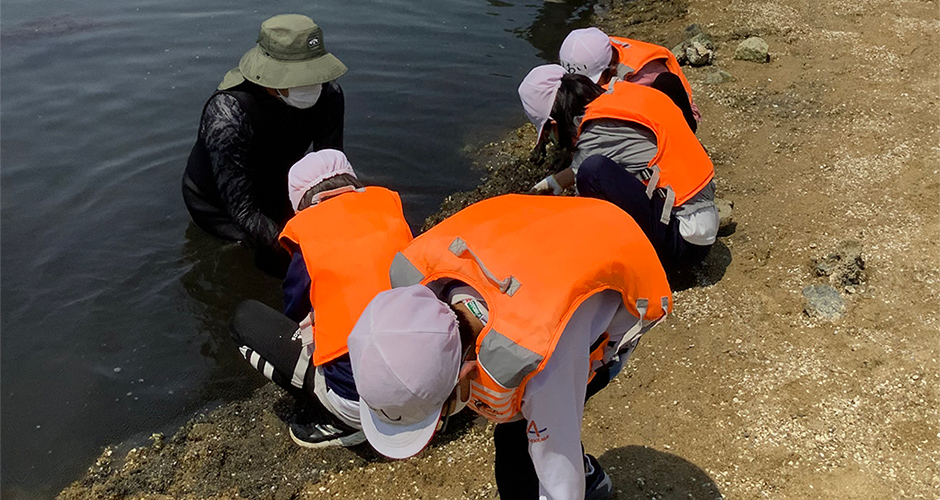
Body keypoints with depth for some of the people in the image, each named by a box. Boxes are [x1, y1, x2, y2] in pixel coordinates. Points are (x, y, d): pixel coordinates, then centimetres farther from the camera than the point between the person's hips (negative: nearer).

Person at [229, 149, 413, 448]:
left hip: (356, 394, -5)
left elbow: (294, 312, 12)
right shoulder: (387, 203, 7)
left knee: (245, 318, 13)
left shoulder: (306, 229, -1)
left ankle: (337, 422, 7)